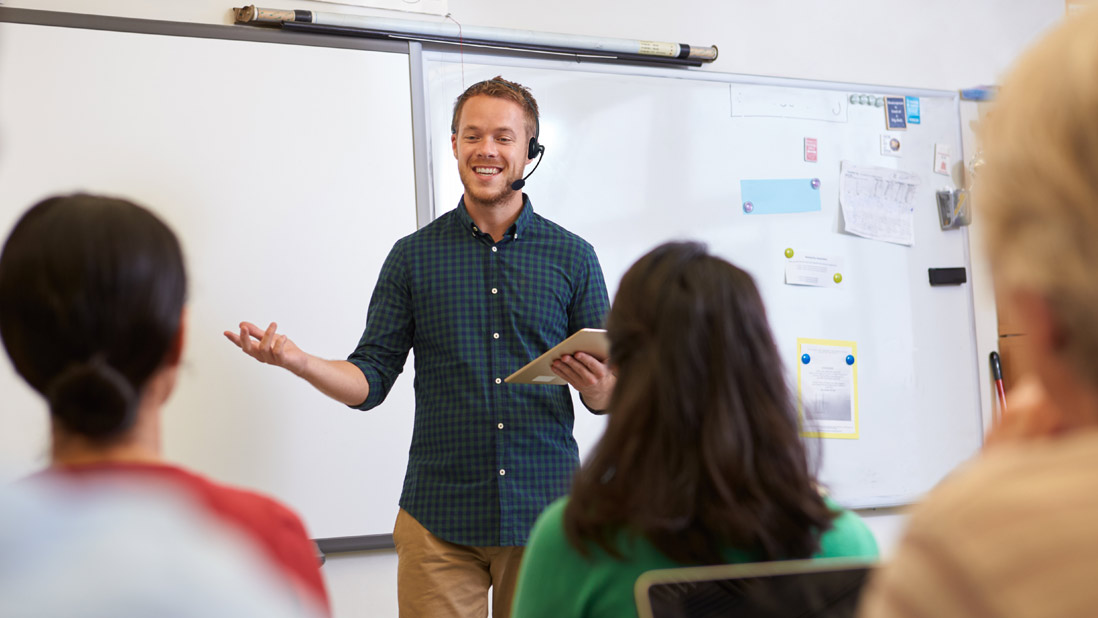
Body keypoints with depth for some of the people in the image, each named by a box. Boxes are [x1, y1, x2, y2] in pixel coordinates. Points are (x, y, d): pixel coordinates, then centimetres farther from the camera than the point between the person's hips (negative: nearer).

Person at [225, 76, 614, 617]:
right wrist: (295, 359, -13)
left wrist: (598, 384, -17)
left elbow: (607, 398, 6)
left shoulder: (572, 257, 5)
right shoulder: (413, 256, 6)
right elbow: (369, 381, 5)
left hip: (544, 513, 0)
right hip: (439, 521, 0)